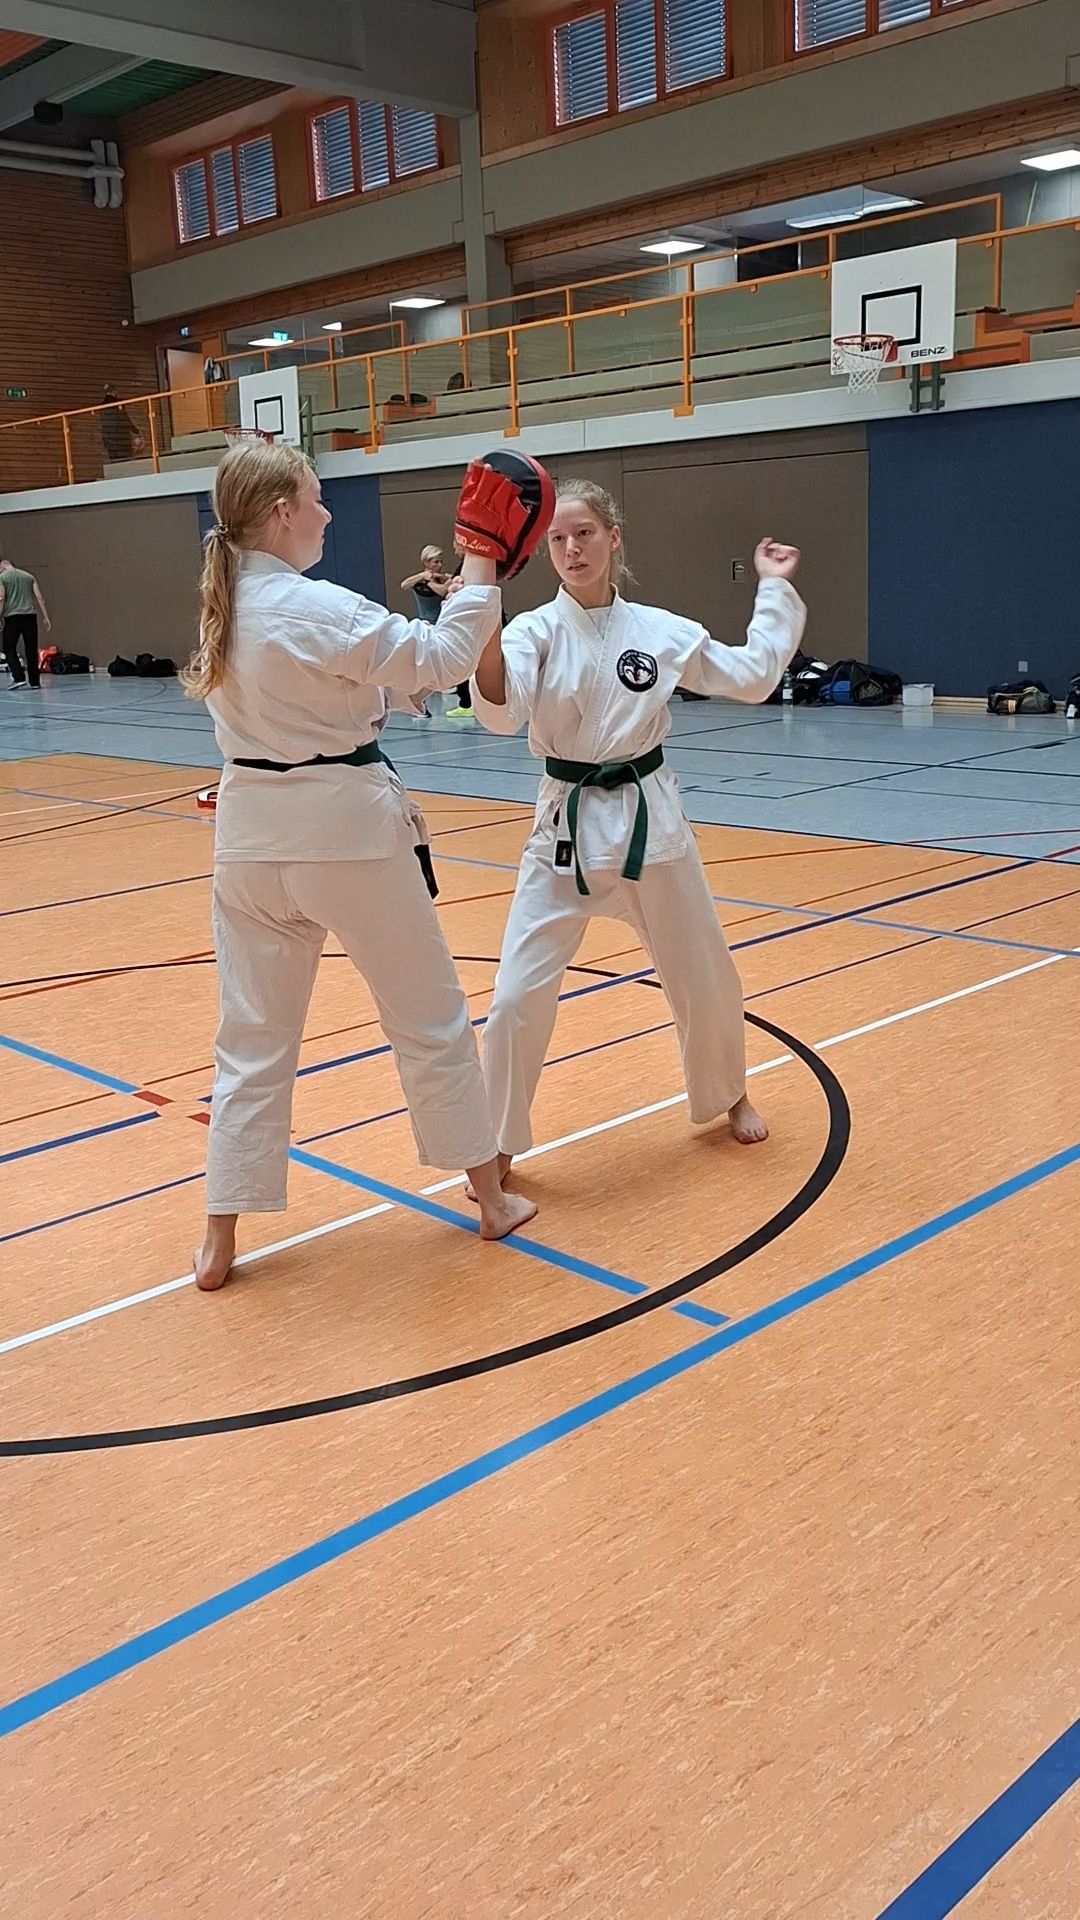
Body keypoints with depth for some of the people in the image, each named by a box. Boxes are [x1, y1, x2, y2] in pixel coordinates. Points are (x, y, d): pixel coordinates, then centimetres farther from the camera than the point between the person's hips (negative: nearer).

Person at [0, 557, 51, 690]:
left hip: (12, 616, -4)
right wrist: (46, 618, 9)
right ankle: (34, 681, 7)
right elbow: (40, 598, 10)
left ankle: (19, 678, -10)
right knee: (31, 650, 7)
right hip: (30, 614, 4)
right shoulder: (28, 576, 17)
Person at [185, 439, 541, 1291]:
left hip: (254, 836, 6)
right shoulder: (319, 609, -17)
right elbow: (443, 658, -10)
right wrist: (483, 551, -4)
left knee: (254, 1038, 12)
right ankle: (492, 1197, 25)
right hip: (346, 829, -6)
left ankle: (220, 1241, 15)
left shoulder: (221, 609, 8)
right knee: (430, 1018, 11)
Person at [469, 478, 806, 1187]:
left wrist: (775, 589, 7)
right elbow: (500, 712, -26)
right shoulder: (535, 630, -7)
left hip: (650, 817, 2)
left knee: (705, 978, 14)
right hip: (568, 825, -2)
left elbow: (752, 678, 7)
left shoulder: (658, 629, 0)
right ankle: (497, 1145, 11)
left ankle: (726, 1095, 43)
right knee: (520, 994, -8)